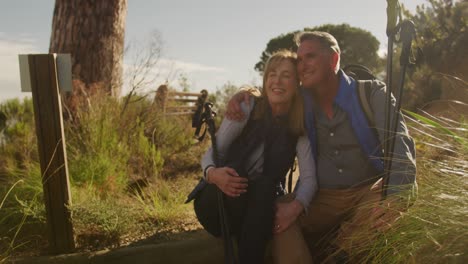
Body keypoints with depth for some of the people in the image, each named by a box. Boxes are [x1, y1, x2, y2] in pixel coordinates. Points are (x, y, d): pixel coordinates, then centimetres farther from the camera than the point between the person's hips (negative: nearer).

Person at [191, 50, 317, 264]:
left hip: (263, 206, 1)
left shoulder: (300, 128, -2)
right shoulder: (246, 108, -8)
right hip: (219, 205, -1)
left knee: (265, 186, -32)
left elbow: (309, 177, -10)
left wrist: (296, 205, -32)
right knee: (234, 171, -33)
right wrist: (213, 173, -33)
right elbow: (212, 152, -9)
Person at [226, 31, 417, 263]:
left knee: (401, 190, -32)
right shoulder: (301, 100, 5)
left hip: (369, 192, 0)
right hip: (323, 199, 1)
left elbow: (400, 144, -17)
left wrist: (395, 195, -36)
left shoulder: (372, 93, -4)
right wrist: (243, 95, 0)